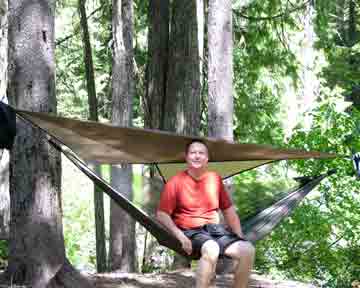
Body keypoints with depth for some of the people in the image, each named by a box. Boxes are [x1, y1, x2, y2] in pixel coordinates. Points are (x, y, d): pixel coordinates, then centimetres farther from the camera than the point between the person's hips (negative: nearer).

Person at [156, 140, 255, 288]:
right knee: (212, 249, -38)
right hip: (190, 231, -5)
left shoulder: (215, 178, 12)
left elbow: (228, 210, 19)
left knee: (248, 250, -20)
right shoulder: (176, 182, -2)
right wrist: (180, 236, -20)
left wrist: (240, 237, 7)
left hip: (215, 229, 5)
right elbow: (161, 214, -6)